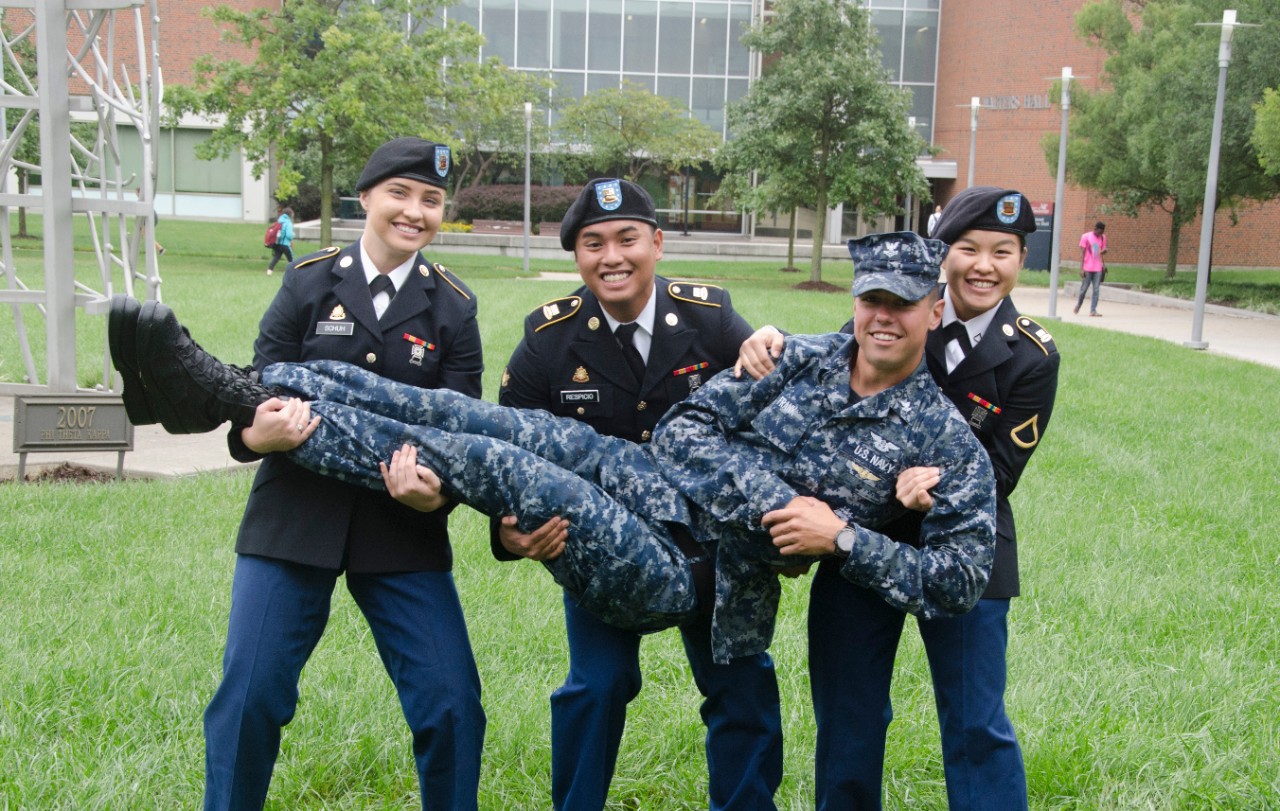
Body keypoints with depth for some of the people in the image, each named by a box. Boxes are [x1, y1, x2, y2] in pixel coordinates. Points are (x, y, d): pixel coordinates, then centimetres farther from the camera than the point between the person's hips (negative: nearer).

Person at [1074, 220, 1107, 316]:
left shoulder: (1103, 237, 10)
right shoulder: (1085, 237, -4)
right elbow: (1082, 253, -5)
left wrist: (1104, 250, -2)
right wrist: (1081, 269, -9)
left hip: (1098, 268, 4)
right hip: (1087, 268, -4)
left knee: (1096, 290, -3)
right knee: (1084, 289, 4)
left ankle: (1093, 310, -3)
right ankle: (1077, 306, 25)